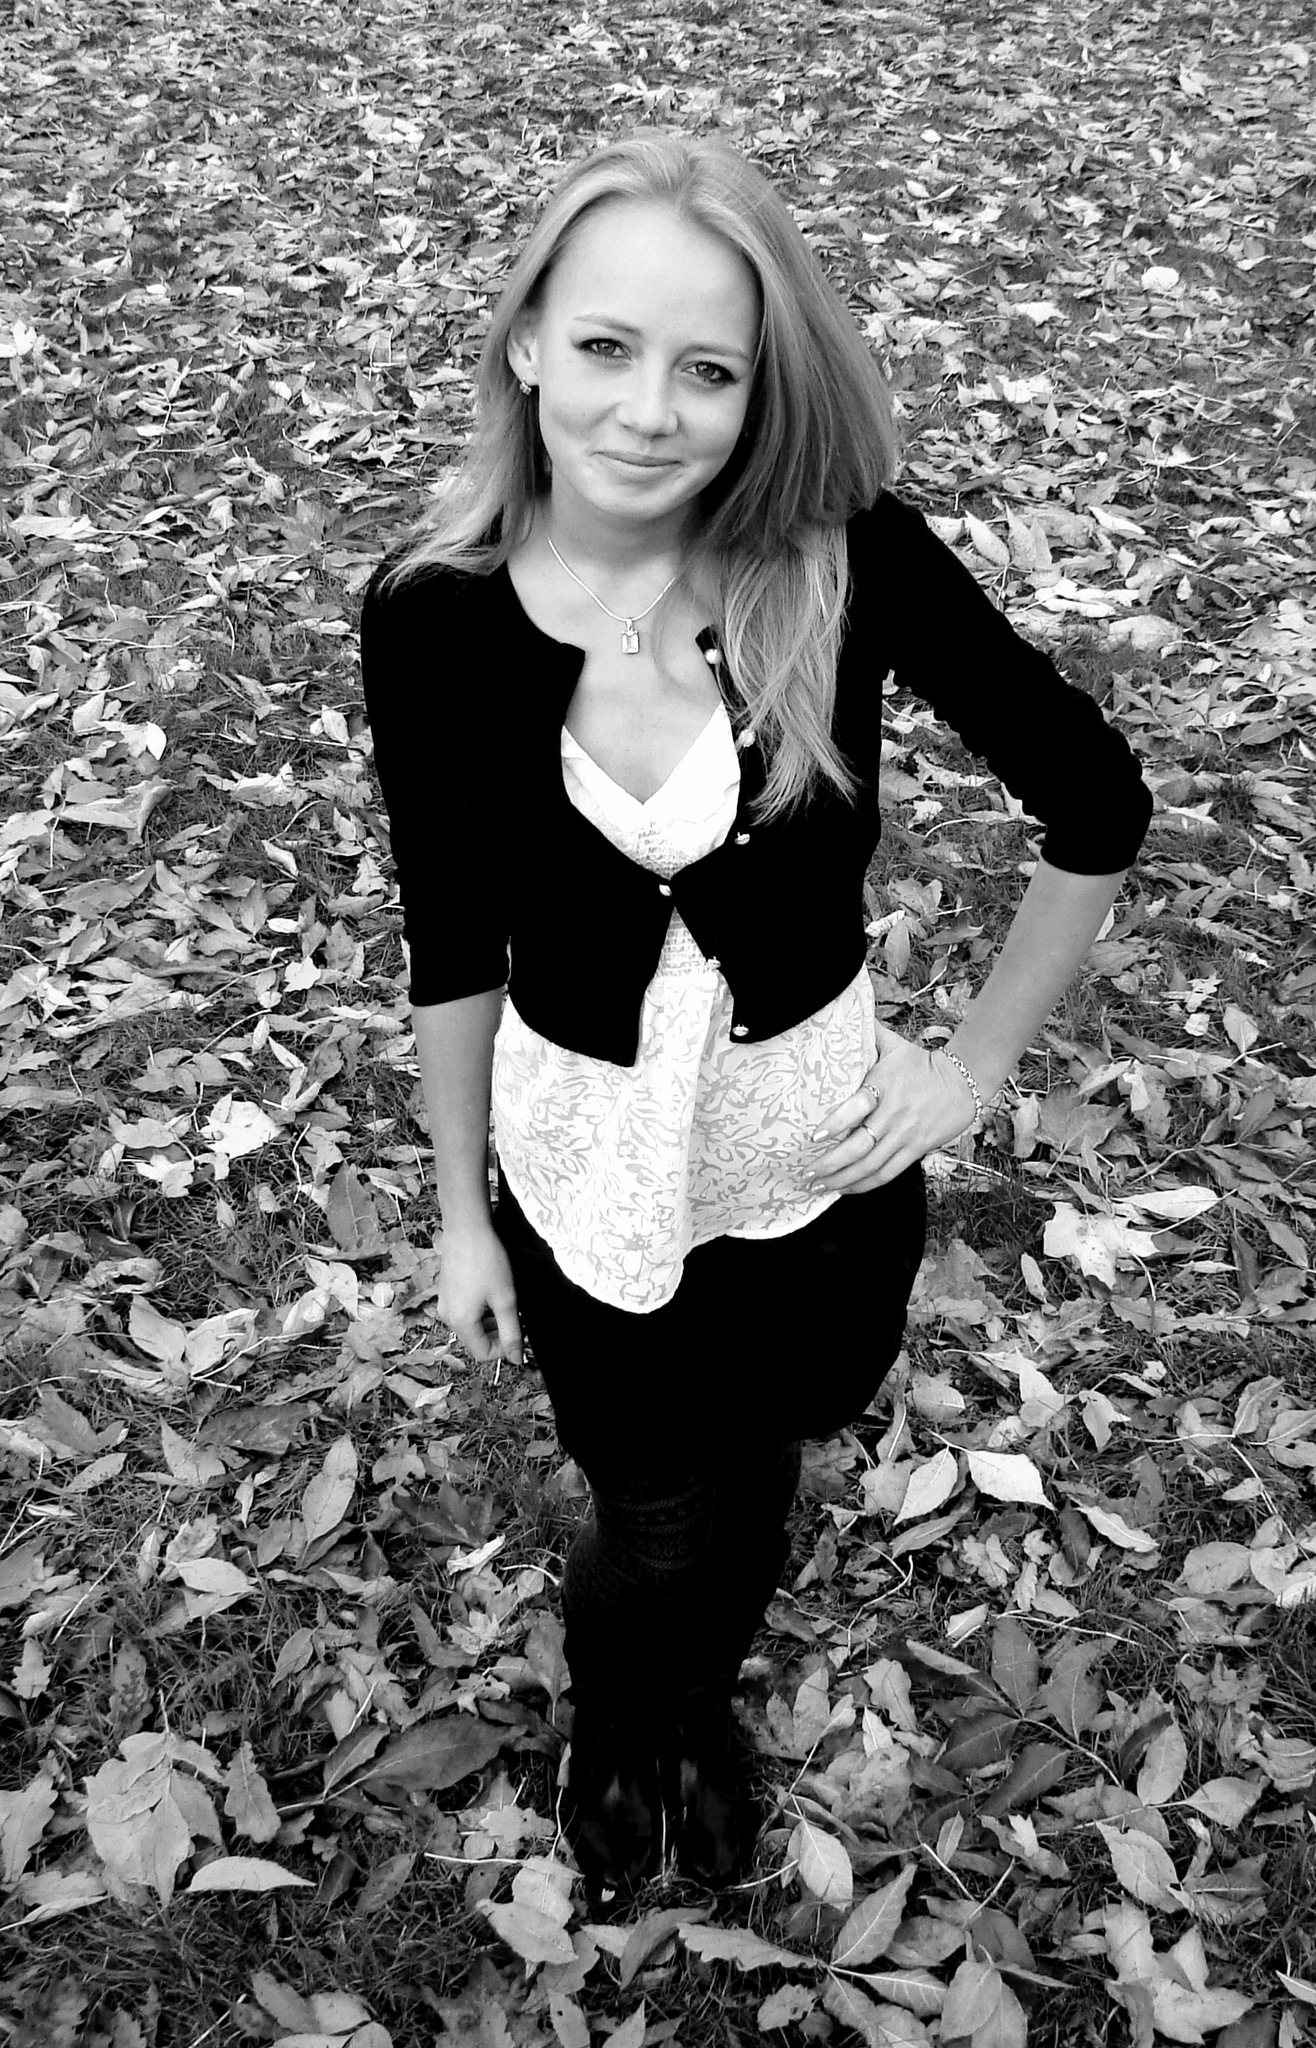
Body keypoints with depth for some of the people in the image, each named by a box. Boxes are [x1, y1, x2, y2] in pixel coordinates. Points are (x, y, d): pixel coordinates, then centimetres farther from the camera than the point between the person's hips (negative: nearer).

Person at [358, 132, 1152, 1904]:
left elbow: (1097, 803, -8)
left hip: (822, 1149, 1)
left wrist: (980, 1058, -6)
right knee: (656, 1525, 20)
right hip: (585, 1158, 0)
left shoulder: (849, 557, -21)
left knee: (750, 1500, 24)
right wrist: (462, 1213, 2)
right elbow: (452, 943, -5)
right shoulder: (431, 618, -18)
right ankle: (613, 1730, 58)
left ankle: (700, 1710, 61)